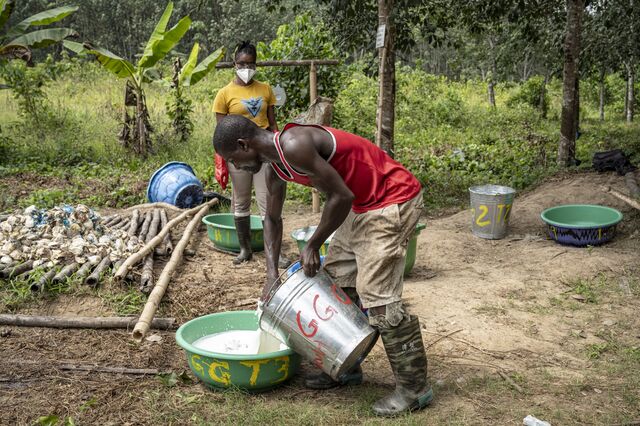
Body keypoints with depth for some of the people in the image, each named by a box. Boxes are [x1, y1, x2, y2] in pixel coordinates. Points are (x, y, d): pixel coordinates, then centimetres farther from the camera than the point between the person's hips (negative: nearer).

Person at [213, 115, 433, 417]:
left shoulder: (294, 146, -25)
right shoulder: (274, 165, 7)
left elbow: (341, 196, -23)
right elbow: (272, 219, 18)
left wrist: (313, 246, -12)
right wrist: (271, 273, 11)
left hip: (392, 202, -10)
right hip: (362, 206, 10)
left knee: (377, 297, -12)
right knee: (336, 281, 13)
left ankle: (414, 387, 0)